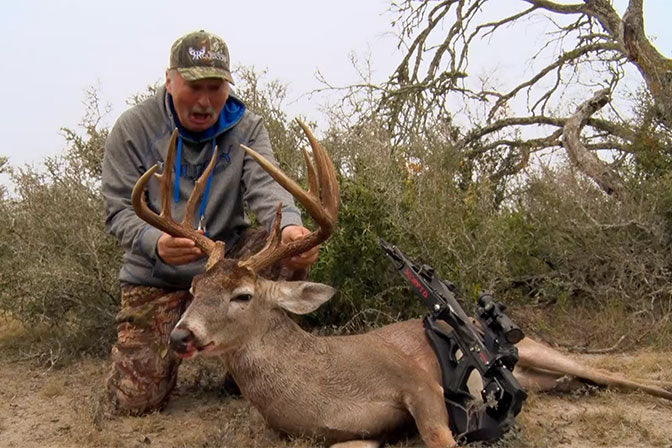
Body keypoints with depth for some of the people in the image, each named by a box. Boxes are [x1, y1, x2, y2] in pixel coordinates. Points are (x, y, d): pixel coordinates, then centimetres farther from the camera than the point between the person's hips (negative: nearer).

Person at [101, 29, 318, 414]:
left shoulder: (247, 128, -5)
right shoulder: (133, 129, -10)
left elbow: (264, 185, -22)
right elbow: (120, 211, -14)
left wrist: (290, 225, -47)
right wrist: (155, 242, -39)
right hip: (157, 274, -2)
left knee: (294, 250, -26)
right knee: (136, 399, -9)